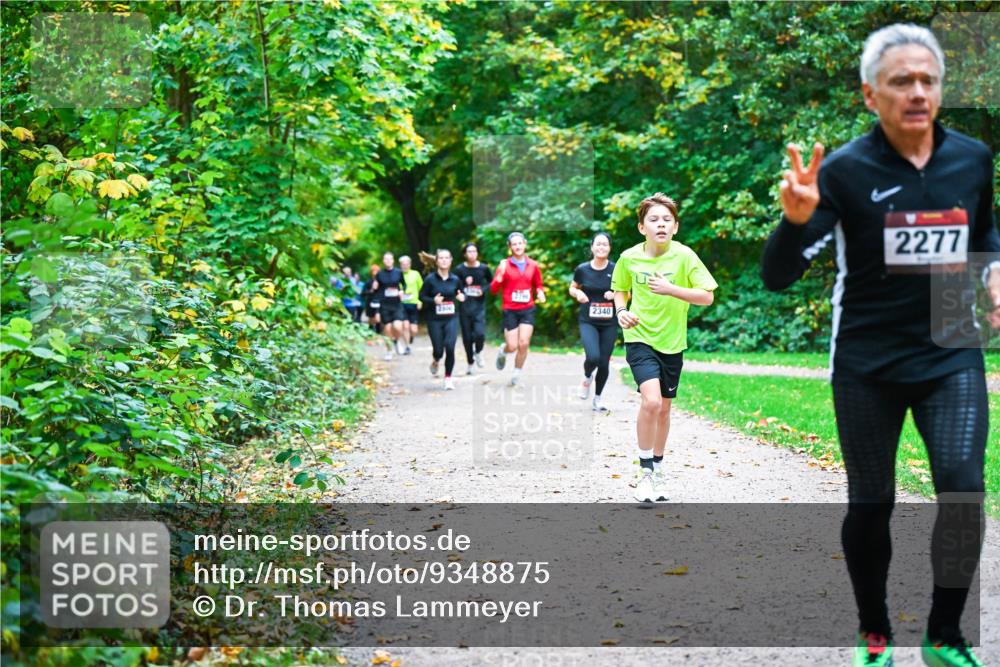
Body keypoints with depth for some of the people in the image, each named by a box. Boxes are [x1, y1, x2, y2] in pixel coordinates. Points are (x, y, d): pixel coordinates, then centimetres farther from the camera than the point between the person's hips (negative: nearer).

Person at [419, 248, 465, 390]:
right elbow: (422, 296, 0)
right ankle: (436, 361, 38)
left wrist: (461, 297, -8)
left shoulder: (455, 279, 1)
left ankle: (448, 377, 2)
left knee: (450, 347, -14)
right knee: (438, 350, -1)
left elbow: (461, 294, 15)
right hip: (435, 320, -1)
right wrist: (433, 300, -18)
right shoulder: (431, 279, -6)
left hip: (451, 319, 1)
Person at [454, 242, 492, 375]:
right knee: (467, 337, 5)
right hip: (465, 306, 1)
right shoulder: (460, 269, -2)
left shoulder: (484, 268, 0)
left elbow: (492, 283, 13)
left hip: (479, 306, -1)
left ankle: (478, 353, 15)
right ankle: (470, 363, 24)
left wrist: (483, 289, -6)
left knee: (480, 333, -17)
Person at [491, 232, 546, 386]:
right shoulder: (505, 265, -4)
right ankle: (502, 351, 35)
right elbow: (493, 289, -7)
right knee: (512, 347, -3)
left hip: (528, 309, 2)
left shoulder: (533, 265, 4)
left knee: (524, 343, -9)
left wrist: (540, 292, -3)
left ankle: (517, 374, 11)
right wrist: (500, 274, -22)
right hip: (510, 311, -2)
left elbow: (538, 285, 19)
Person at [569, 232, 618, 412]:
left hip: (609, 324, 1)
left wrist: (615, 294, -15)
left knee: (604, 363, 3)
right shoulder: (582, 269, -3)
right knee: (593, 357, -22)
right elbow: (572, 288, 12)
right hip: (588, 322, -1)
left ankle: (597, 398, 25)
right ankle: (587, 377, 14)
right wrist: (578, 293, -9)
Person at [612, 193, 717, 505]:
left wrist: (671, 289, -25)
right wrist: (621, 310, -7)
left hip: (672, 342, 2)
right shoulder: (629, 258, -6)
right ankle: (645, 470, -8)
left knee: (664, 408, 13)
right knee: (651, 400, -21)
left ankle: (658, 467, 34)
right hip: (639, 337, -2)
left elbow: (707, 296, -13)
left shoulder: (683, 256, -11)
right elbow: (620, 289, 13)